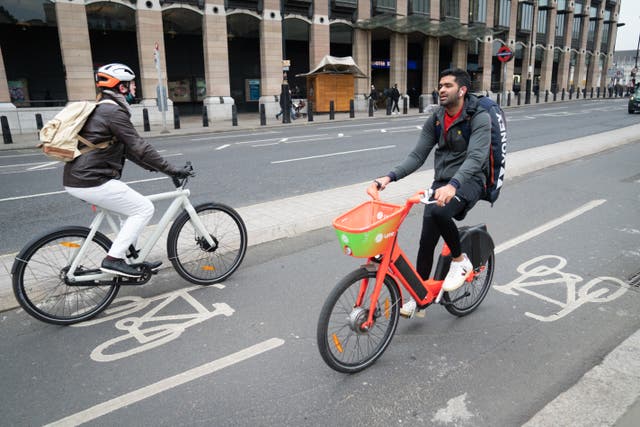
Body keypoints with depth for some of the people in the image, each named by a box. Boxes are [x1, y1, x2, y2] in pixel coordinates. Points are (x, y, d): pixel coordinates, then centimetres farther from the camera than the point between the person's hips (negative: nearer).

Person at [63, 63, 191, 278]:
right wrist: (170, 169, -13)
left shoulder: (101, 109, 19)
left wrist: (155, 166, 18)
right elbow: (138, 147, -17)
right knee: (144, 208, -4)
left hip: (77, 179, 10)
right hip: (91, 181, -10)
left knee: (134, 208, 20)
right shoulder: (113, 111, -13)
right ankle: (113, 259, -4)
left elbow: (127, 148, 20)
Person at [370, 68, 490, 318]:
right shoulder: (435, 120, 4)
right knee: (427, 240, -4)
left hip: (468, 181, -5)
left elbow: (475, 157, -27)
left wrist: (453, 185, -45)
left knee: (439, 212, -36)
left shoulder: (479, 118, -13)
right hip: (441, 182, 5)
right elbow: (417, 156, 0)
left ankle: (460, 260, -8)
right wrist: (390, 177, -17)